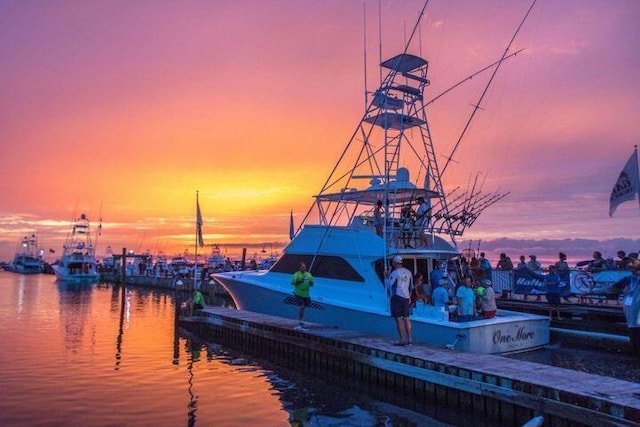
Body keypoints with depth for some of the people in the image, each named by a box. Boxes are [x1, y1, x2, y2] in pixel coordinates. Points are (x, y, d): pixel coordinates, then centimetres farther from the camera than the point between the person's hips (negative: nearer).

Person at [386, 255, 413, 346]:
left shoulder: (394, 273, -9)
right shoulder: (408, 272, 12)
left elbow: (389, 286, -7)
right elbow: (411, 286, 19)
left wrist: (387, 278, 10)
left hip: (397, 297, -6)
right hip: (406, 297, 6)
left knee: (398, 319, -3)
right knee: (406, 318, 9)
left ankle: (402, 340, -3)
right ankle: (409, 339, 10)